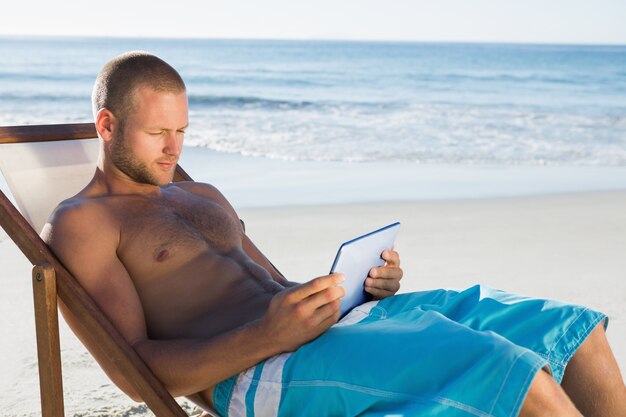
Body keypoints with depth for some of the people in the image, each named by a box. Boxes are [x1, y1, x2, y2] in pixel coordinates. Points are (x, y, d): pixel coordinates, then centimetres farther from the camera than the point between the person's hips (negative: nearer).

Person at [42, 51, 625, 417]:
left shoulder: (202, 196, 27)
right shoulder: (77, 224, 3)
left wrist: (359, 288, 3)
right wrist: (266, 336, -23)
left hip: (334, 327, 8)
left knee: (573, 330, 0)